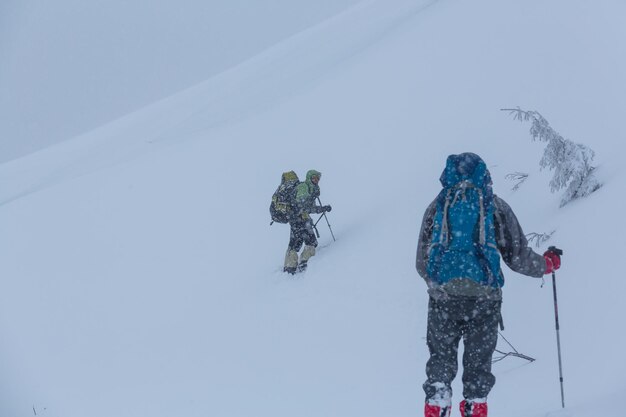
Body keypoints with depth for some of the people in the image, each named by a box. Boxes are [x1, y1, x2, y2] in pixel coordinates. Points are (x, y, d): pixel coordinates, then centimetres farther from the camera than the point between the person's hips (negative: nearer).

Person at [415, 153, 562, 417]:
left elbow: (422, 263, 13)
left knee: (441, 357, 10)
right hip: (484, 296, -1)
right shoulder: (496, 206, 8)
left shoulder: (437, 206, 11)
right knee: (478, 361, 10)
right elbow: (518, 257, 8)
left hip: (442, 295, 1)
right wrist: (548, 264, 27)